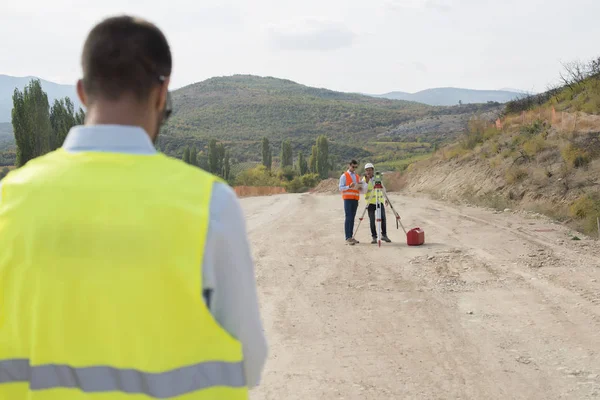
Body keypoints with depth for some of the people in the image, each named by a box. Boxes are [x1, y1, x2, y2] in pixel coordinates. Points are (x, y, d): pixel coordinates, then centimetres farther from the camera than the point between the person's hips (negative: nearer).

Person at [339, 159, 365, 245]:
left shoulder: (357, 176, 18)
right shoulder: (344, 176, 2)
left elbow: (362, 190, 17)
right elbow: (341, 188, -5)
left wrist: (360, 188, -5)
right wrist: (349, 186, -19)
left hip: (355, 199, 5)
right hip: (348, 199, -5)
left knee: (352, 218, 5)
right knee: (348, 218, -11)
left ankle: (351, 237, 8)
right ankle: (348, 238, -14)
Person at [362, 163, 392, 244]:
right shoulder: (364, 180, 0)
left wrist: (385, 198, 15)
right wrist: (367, 181, -22)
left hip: (379, 201, 2)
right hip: (370, 202, -2)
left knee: (383, 218, -3)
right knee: (372, 220, -2)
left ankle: (384, 235, 10)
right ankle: (374, 237, 5)